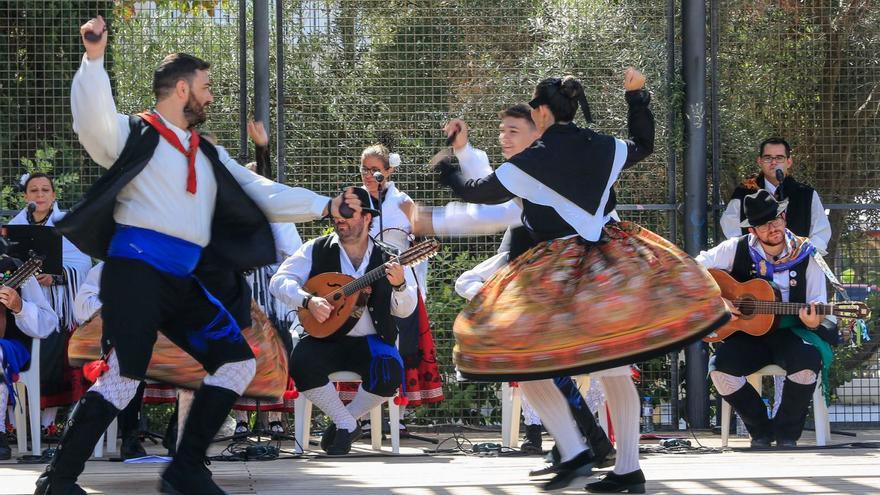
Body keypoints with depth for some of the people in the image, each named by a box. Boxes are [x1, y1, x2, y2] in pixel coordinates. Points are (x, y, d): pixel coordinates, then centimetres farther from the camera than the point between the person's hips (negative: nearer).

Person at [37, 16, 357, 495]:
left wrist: (325, 205, 13)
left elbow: (266, 196, 21)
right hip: (136, 271, -8)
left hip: (183, 280, 8)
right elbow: (93, 120, -20)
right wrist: (94, 58, -32)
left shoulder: (208, 156, 22)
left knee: (237, 362, 3)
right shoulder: (134, 134, 2)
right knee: (123, 375, -16)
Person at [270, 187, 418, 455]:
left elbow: (404, 310, -1)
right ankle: (347, 424, -8)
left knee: (390, 374, -30)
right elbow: (280, 280, -2)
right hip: (326, 340, 0)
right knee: (302, 362, -32)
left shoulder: (386, 259, 4)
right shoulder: (316, 250, 4)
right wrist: (308, 300, -20)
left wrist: (399, 285, -23)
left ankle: (345, 421, 0)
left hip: (371, 342, 0)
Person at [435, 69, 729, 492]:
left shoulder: (531, 161, -10)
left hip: (558, 278, -6)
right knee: (613, 369, 12)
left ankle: (574, 453, -8)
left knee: (525, 363, 2)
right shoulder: (603, 148, 4)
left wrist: (447, 171, 21)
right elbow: (643, 145, 26)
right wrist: (637, 96, 33)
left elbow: (480, 192, 3)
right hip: (612, 268, 6)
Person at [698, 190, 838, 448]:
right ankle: (761, 430, -4)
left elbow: (818, 305, 1)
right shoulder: (738, 249, 0)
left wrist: (813, 321, -23)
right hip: (747, 335, 1)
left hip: (790, 332, -1)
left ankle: (787, 433, -8)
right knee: (720, 368, -29)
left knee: (808, 362, -35)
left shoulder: (805, 255, 0)